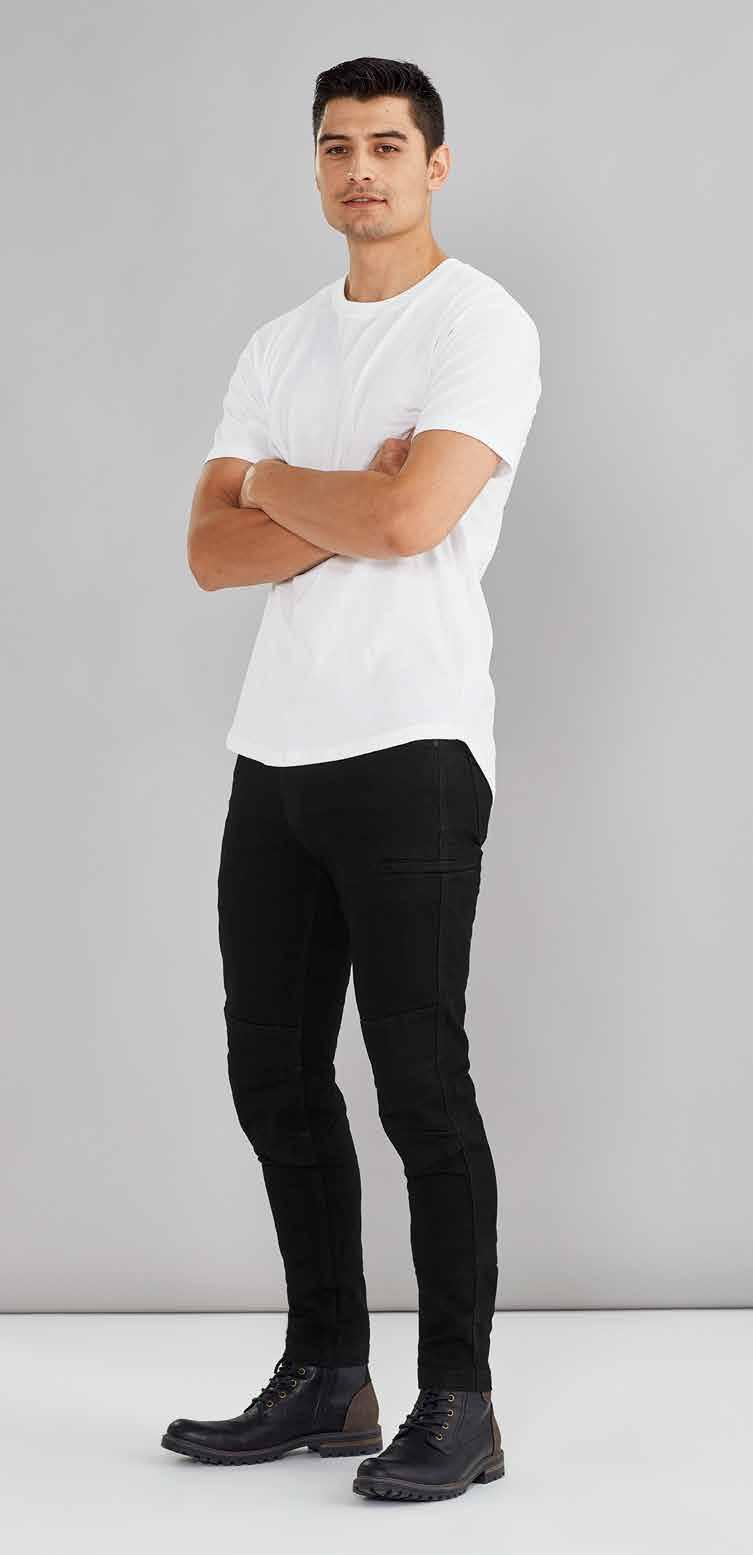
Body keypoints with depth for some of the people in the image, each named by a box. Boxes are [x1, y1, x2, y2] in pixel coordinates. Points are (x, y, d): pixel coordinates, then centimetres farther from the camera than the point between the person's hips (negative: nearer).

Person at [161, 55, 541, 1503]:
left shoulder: (482, 326, -4)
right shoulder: (279, 348, 17)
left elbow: (410, 517, -20)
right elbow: (212, 552, 7)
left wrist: (274, 484, -2)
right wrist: (354, 506, -9)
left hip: (409, 746, -7)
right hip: (276, 747, 7)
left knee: (418, 1079, -5)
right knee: (275, 1072, 10)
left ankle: (458, 1406, 5)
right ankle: (324, 1380, 22)